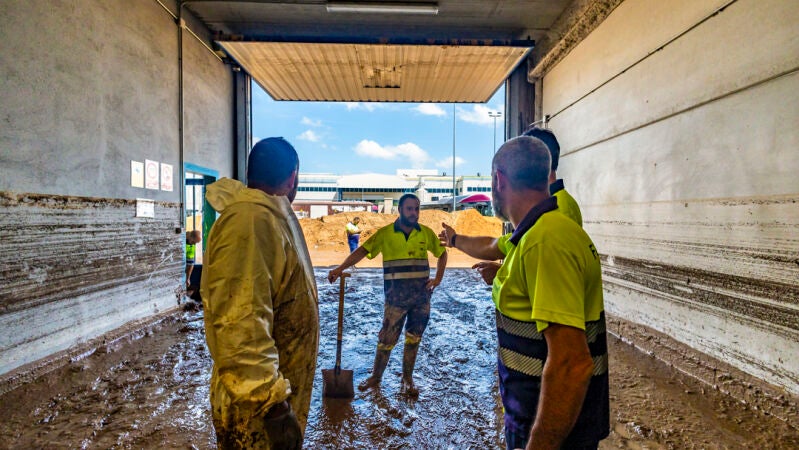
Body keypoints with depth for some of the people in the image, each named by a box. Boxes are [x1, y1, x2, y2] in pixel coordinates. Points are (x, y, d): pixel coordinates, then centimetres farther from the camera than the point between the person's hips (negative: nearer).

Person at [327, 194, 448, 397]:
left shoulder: (426, 233, 2)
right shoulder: (386, 233, -6)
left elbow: (442, 253, 14)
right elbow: (362, 251, -13)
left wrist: (437, 279, 3)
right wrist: (340, 269, -25)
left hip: (422, 296, 3)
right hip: (395, 298, -2)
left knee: (413, 339, 13)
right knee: (387, 339, 6)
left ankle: (407, 379, 31)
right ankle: (375, 377, 27)